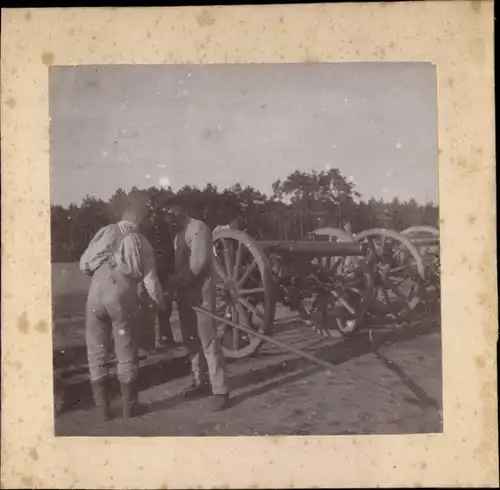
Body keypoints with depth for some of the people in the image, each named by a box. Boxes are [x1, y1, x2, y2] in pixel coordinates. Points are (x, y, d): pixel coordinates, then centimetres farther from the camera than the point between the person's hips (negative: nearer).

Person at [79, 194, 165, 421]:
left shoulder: (104, 232, 4)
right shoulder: (142, 243, 2)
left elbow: (84, 265, 5)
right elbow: (150, 281, 3)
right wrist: (161, 304, 21)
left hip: (96, 295, 1)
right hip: (123, 299, -1)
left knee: (97, 353, 12)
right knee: (126, 354, 12)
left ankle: (102, 407, 18)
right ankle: (129, 406, 21)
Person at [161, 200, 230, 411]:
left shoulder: (198, 228, -9)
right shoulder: (179, 234, 18)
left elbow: (197, 263, -18)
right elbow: (179, 264, 14)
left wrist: (172, 283, -17)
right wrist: (172, 285, -1)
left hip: (201, 292, -9)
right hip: (185, 293, 9)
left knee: (208, 341, -9)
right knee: (190, 340, 13)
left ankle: (220, 390, -6)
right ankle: (199, 382, 25)